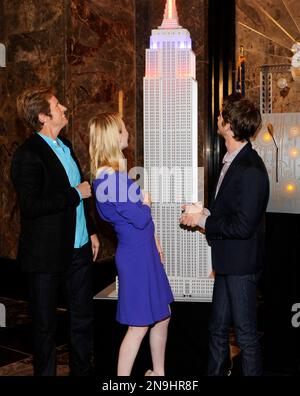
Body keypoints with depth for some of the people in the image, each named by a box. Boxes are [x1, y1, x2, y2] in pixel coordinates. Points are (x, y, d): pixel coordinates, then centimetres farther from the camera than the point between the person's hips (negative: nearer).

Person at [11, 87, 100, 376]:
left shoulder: (64, 145, 11)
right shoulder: (28, 155, -16)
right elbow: (30, 205, -25)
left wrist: (90, 231, 17)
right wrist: (76, 194, -18)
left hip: (78, 249, 8)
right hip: (48, 255, -8)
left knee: (83, 318, 18)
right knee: (45, 325, 9)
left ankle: (82, 370, 35)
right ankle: (45, 372, 27)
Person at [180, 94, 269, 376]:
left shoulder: (250, 169, -23)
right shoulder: (233, 161, 8)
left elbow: (243, 225, -25)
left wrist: (203, 220, -15)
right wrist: (204, 212, 1)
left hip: (241, 264, -9)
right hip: (227, 260, 10)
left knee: (245, 333, 6)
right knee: (218, 328, 21)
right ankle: (214, 372, 36)